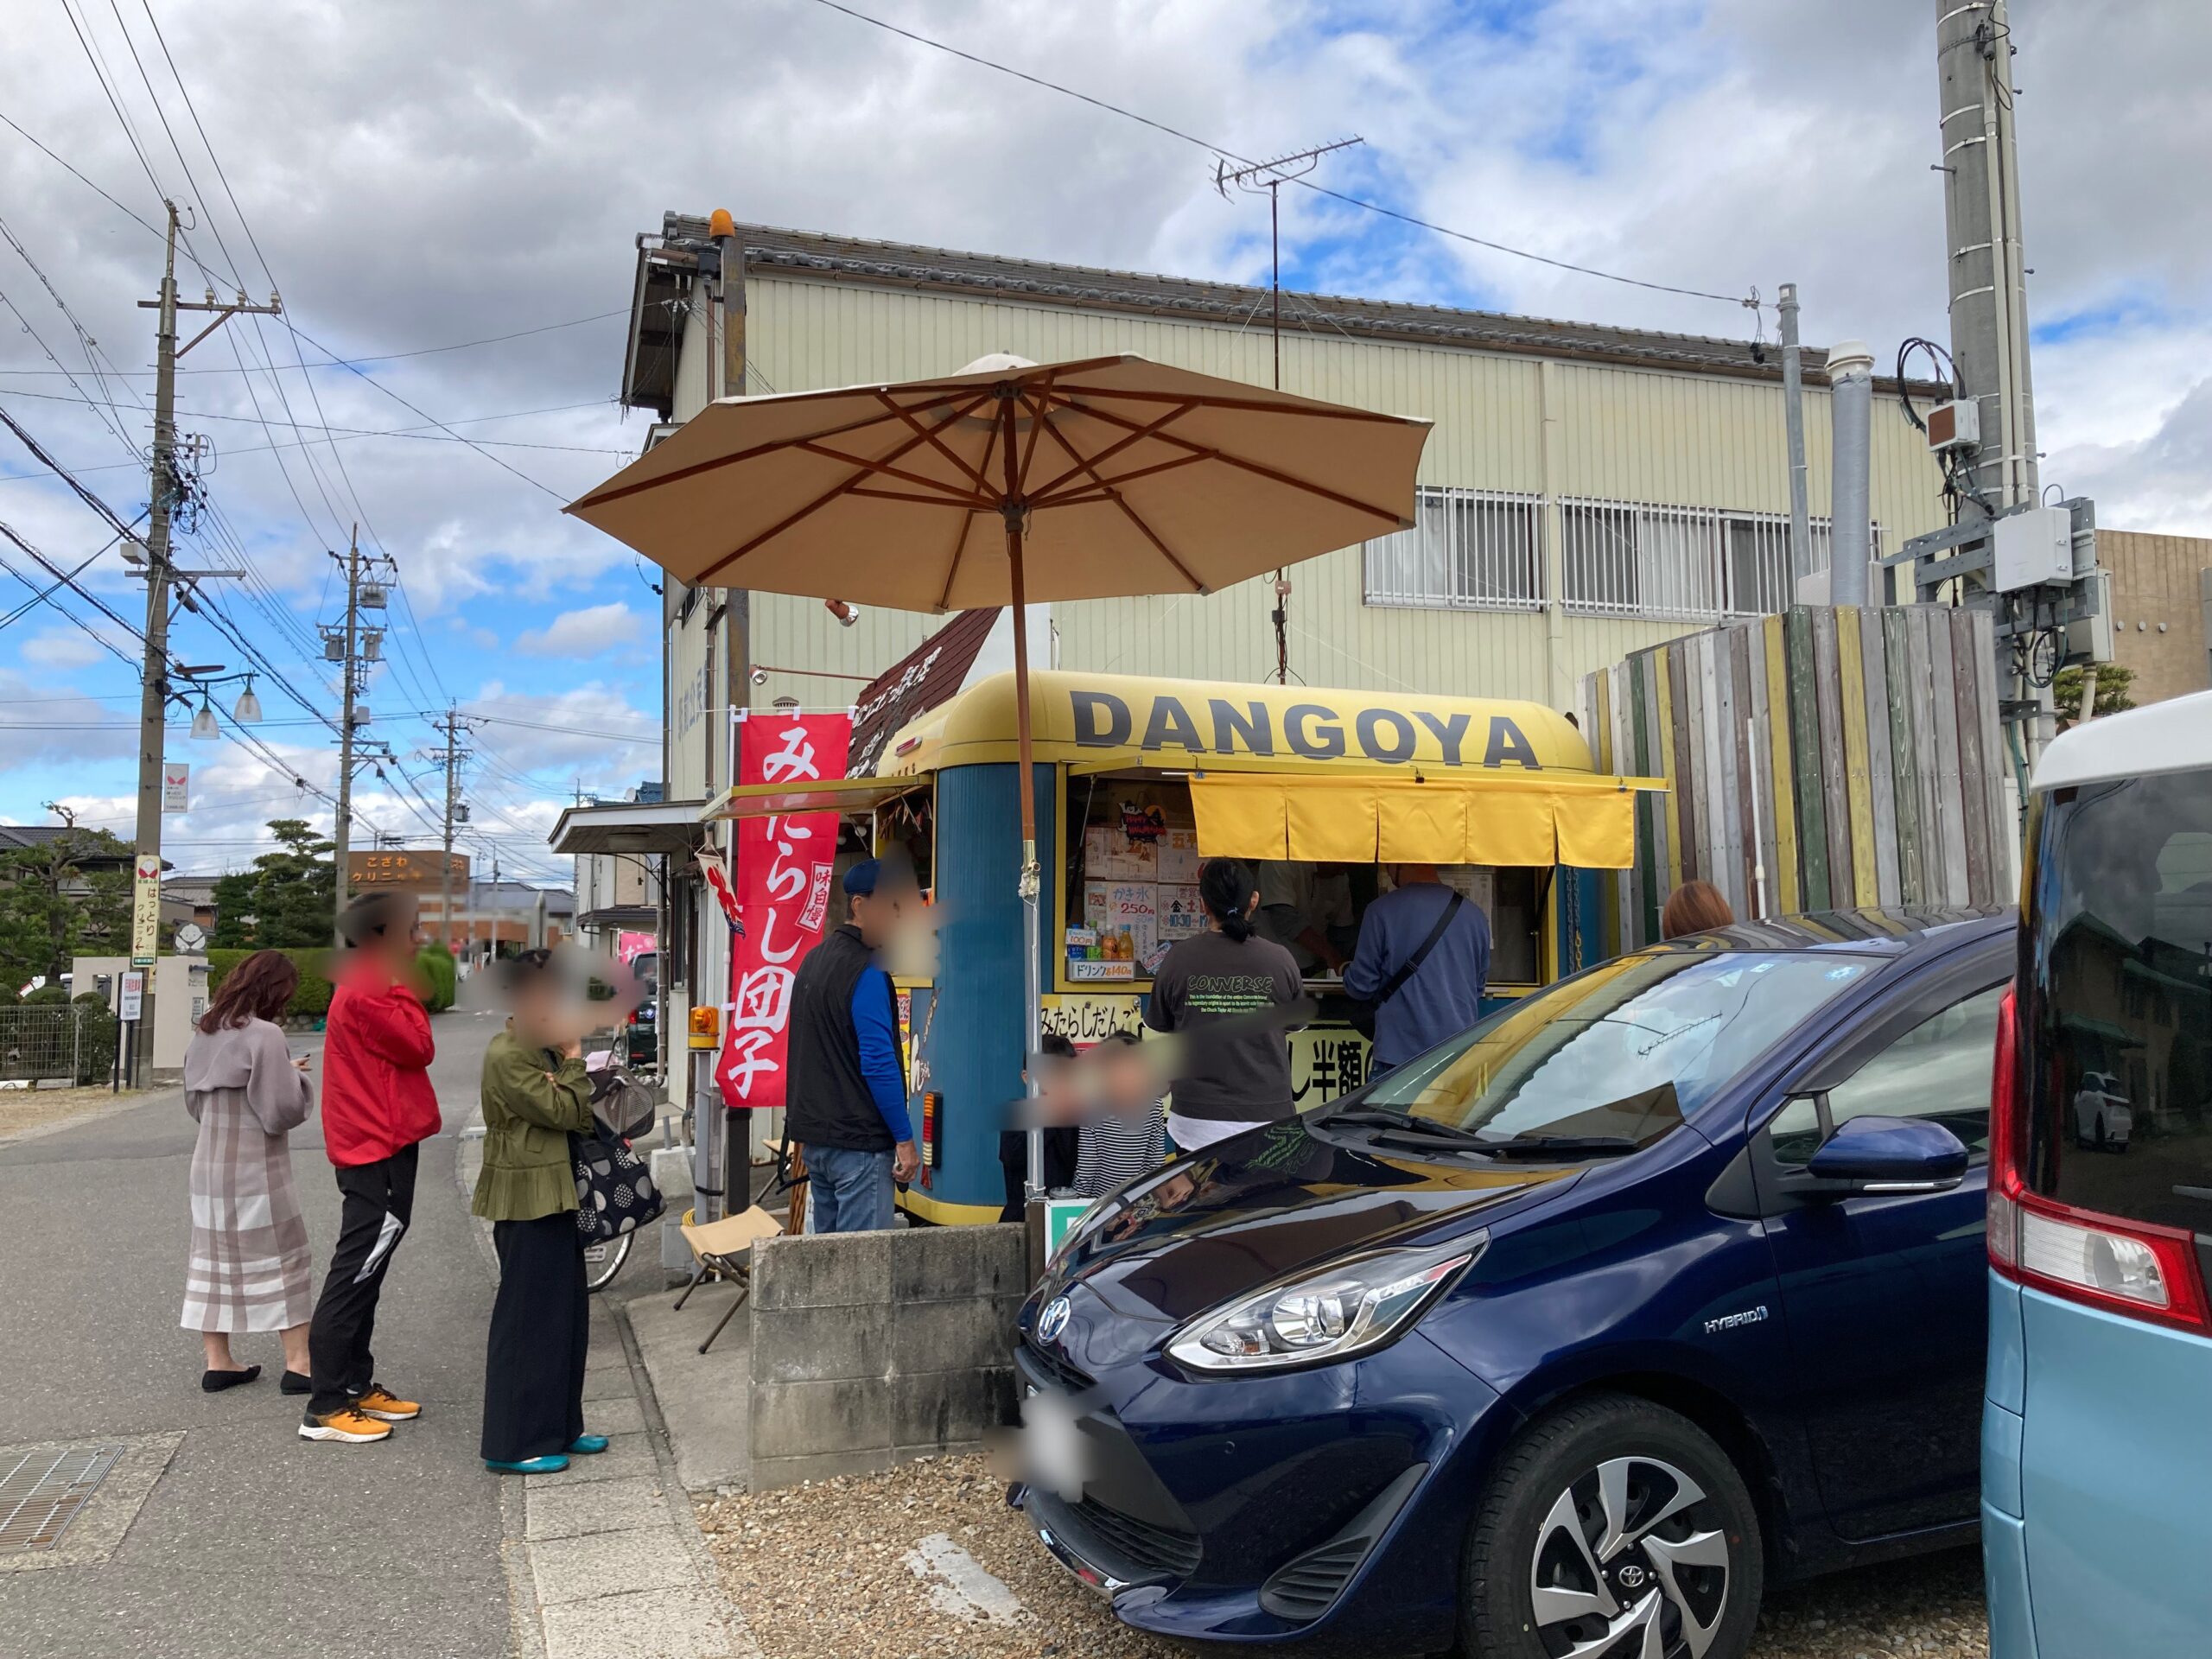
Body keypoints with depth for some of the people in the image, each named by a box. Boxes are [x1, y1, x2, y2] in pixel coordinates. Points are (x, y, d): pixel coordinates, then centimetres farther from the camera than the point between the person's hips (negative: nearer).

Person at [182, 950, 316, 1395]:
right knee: (283, 1257, 2)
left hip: (209, 1165, 7)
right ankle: (298, 1362, 5)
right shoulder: (264, 1035, -17)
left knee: (215, 1257, 13)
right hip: (256, 1169, -7)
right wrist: (295, 1077, -1)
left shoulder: (205, 1033, 7)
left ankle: (218, 1361, 19)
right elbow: (282, 1111, -19)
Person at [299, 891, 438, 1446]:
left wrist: (404, 990, 9)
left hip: (378, 1148, 11)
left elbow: (405, 1049, 18)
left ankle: (357, 1385, 25)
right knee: (354, 1276, -7)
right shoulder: (365, 993, -16)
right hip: (379, 1151, -11)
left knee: (362, 1274, 15)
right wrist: (405, 989, -9)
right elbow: (417, 1047, -17)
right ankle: (326, 1407, -2)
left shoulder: (370, 986, 17)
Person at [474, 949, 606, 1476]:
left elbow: (572, 1117, 14)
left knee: (566, 1313, 15)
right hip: (527, 1200, -10)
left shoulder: (541, 1052, 13)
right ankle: (512, 1445, 8)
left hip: (553, 1196, 10)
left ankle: (560, 1428, 26)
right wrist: (573, 1061, -10)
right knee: (528, 1318, -2)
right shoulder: (507, 1056, -16)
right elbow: (561, 1112, -19)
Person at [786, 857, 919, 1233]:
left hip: (815, 1137, 9)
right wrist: (904, 1140, -15)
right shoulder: (865, 973, -15)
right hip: (859, 1142, -9)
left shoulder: (814, 960, 14)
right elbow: (879, 1062, -20)